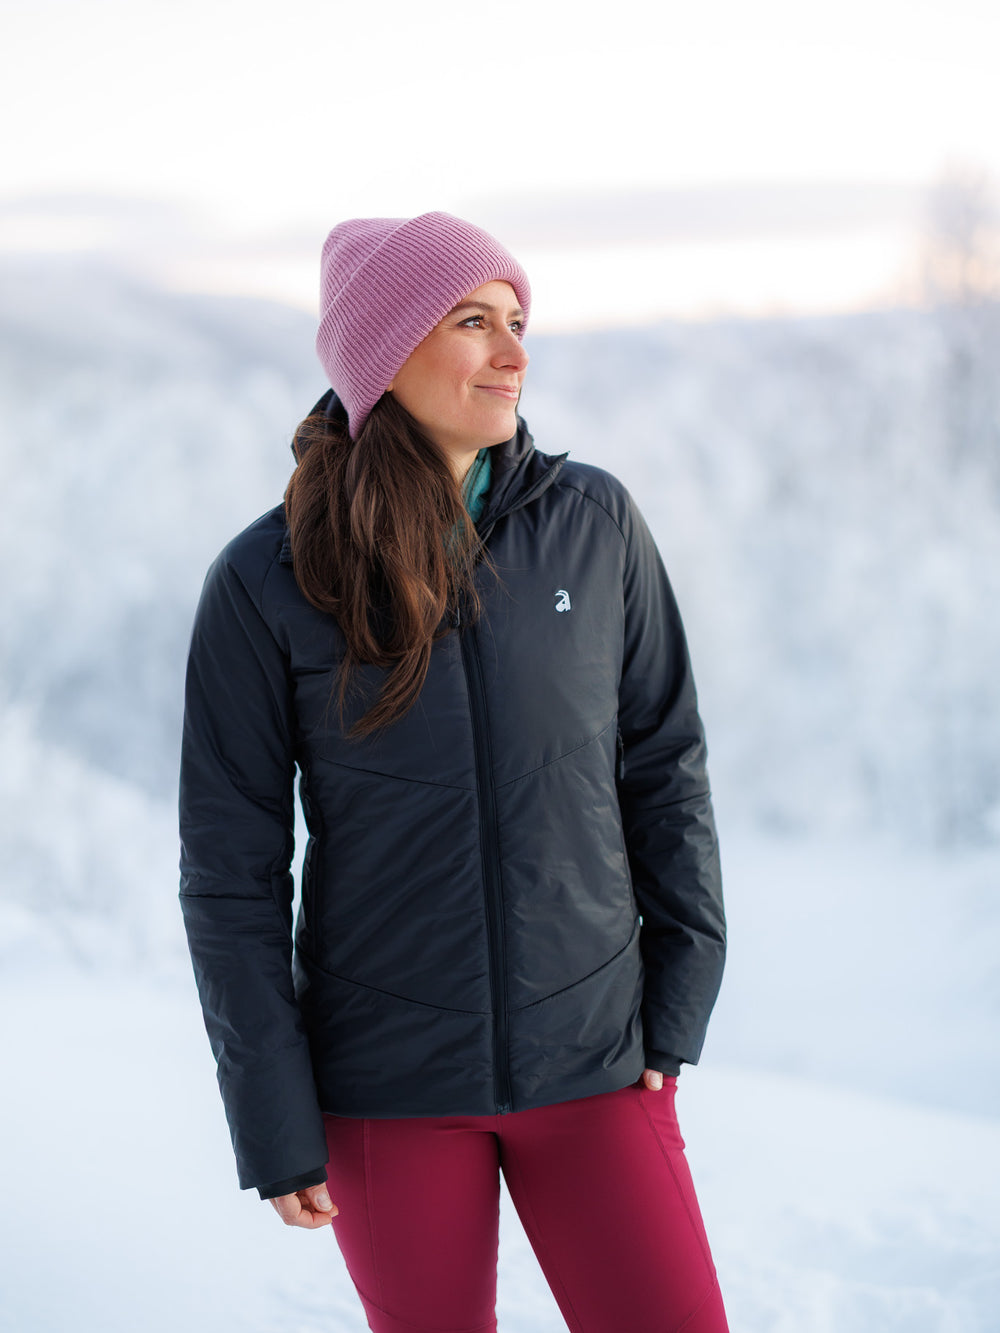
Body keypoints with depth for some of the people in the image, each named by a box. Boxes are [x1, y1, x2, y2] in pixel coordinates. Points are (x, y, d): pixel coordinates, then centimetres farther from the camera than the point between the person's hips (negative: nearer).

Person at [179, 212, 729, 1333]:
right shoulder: (265, 585, -7)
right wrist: (275, 1129, -5)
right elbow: (230, 872, -4)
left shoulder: (596, 527, -2)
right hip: (388, 1087, -1)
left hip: (593, 1065, 1)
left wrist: (678, 1009, 1)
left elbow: (666, 770, 6)